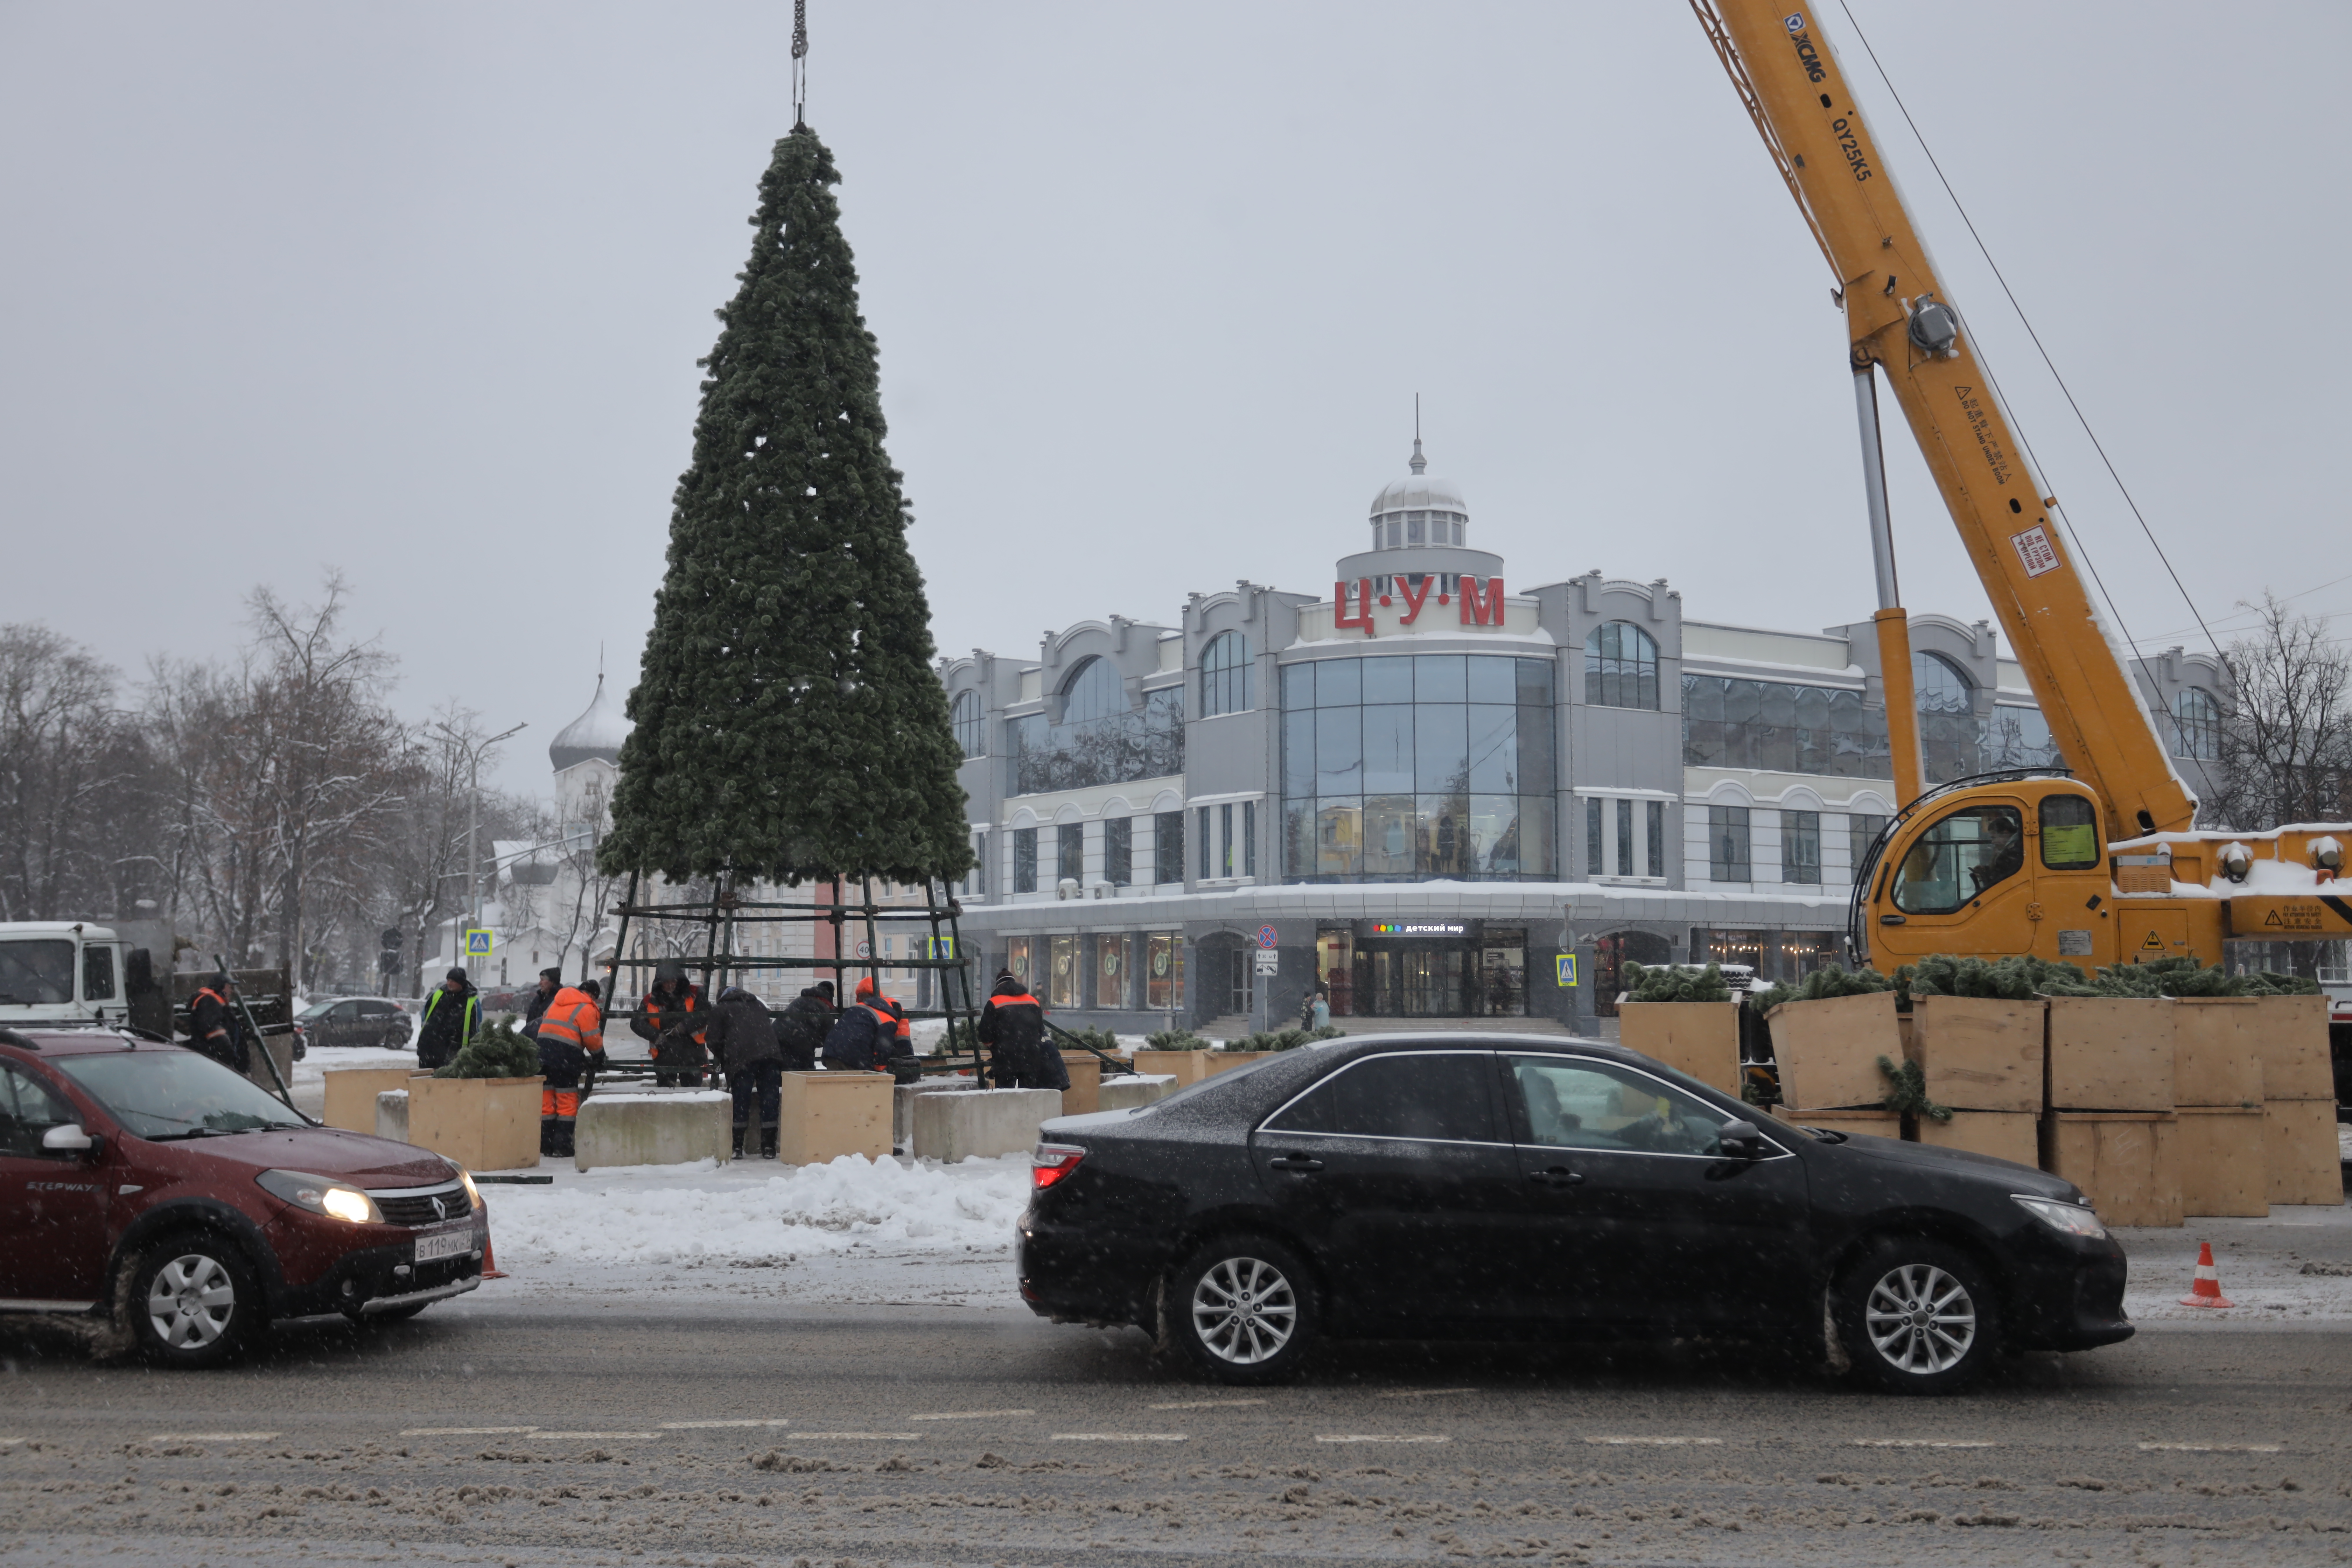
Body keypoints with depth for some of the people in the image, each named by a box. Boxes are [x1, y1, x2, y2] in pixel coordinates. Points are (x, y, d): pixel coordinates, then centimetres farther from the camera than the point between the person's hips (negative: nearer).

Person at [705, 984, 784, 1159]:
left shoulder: (720, 1010, 18)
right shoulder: (759, 1006, 31)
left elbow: (714, 1039, 10)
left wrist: (722, 1059, 25)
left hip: (742, 1059, -3)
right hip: (770, 1056, 3)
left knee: (740, 1100, 3)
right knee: (770, 1099, 5)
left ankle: (737, 1147, 3)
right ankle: (769, 1147, 5)